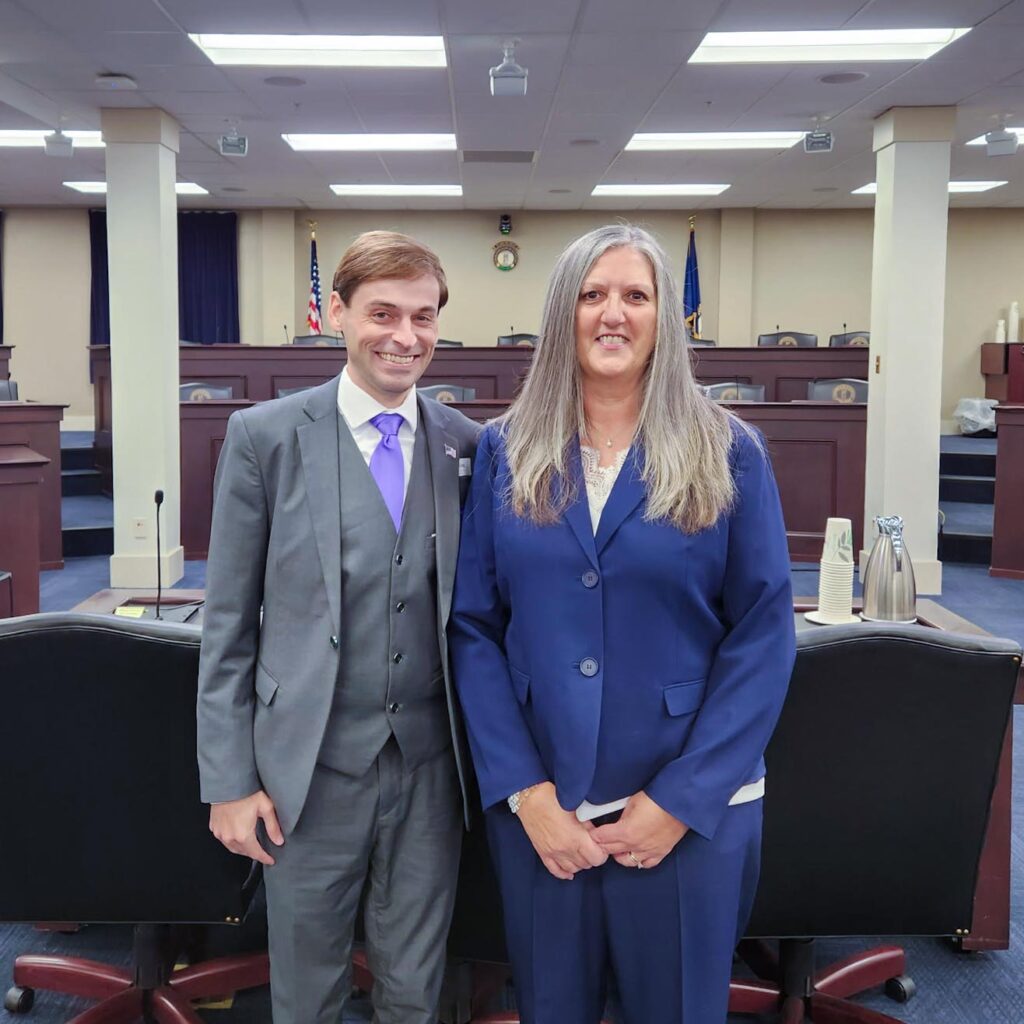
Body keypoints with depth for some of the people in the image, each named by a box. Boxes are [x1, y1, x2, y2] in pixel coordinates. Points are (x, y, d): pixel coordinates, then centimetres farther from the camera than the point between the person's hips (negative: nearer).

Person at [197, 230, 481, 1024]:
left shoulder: (468, 445, 1)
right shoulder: (265, 436, -6)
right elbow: (229, 620, -3)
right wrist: (228, 779, -4)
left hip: (431, 761, 2)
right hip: (311, 764, -1)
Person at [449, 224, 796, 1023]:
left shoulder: (728, 454, -4)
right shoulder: (506, 452, 1)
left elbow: (764, 634, -6)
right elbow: (474, 626, -2)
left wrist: (681, 799, -11)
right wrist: (525, 791, -9)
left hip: (689, 809, -1)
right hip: (538, 806, 2)